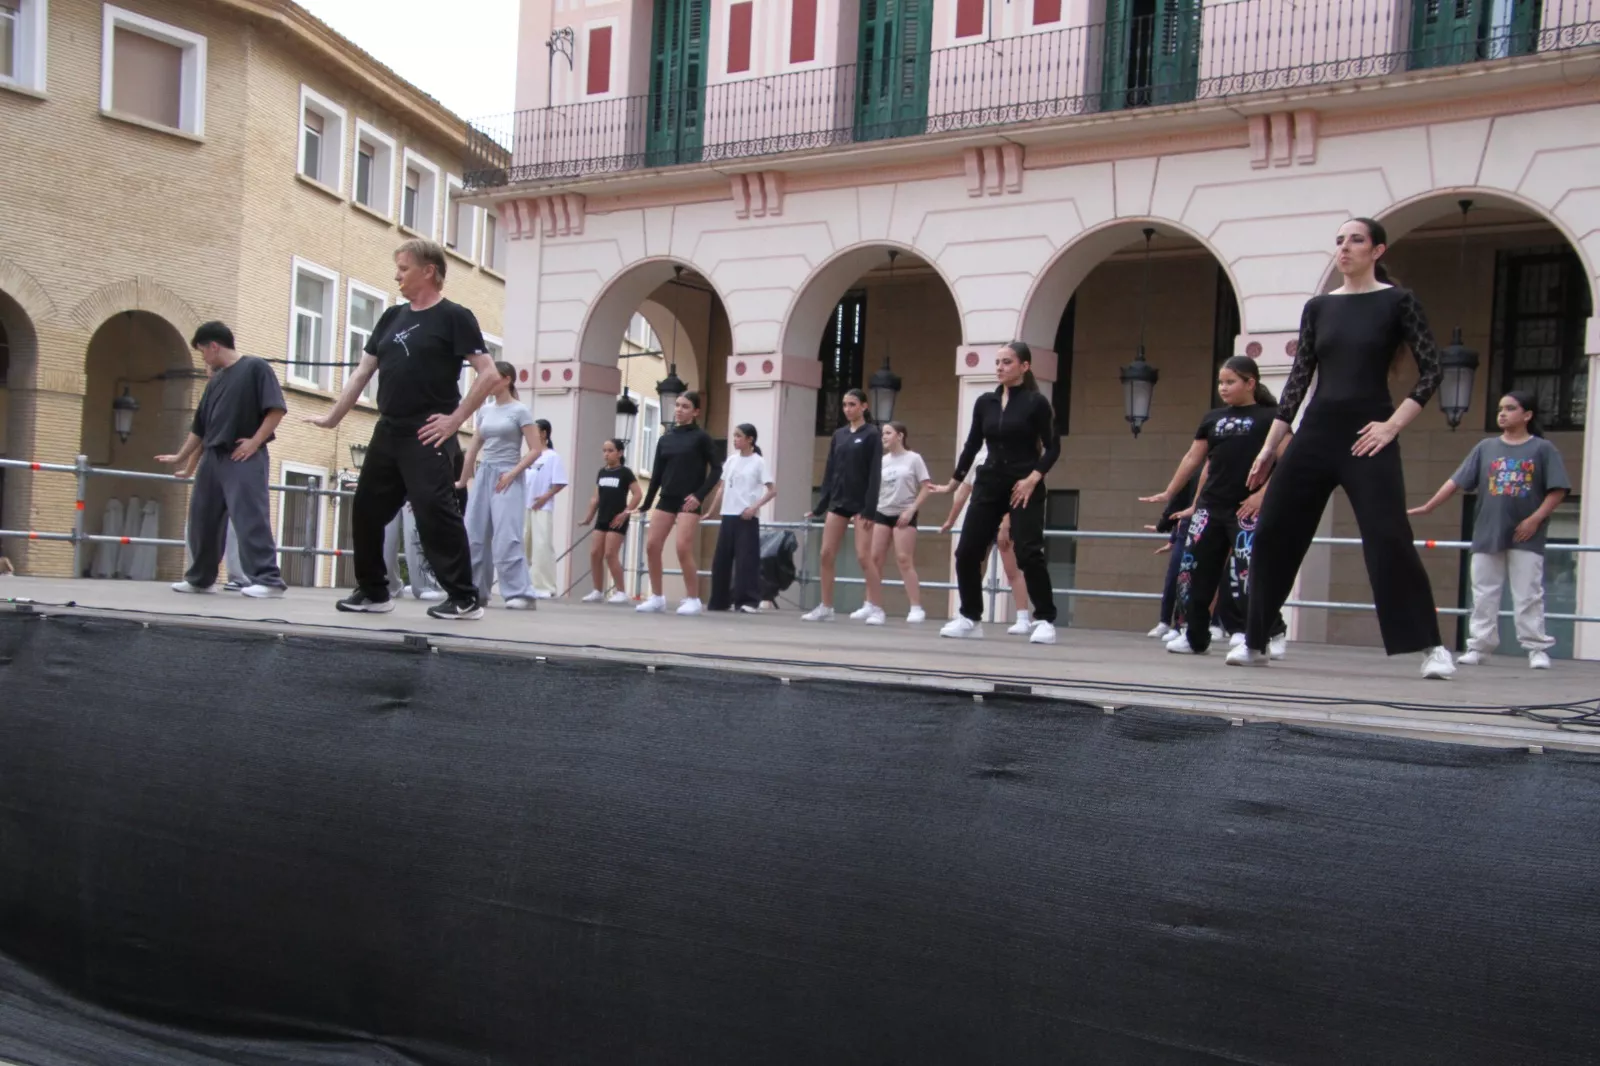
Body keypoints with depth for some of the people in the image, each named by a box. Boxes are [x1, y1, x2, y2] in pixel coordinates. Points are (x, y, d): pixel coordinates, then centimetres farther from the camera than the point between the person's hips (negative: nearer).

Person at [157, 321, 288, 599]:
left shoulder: (255, 367, -4)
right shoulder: (215, 381, 17)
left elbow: (277, 408, -12)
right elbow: (199, 427, 23)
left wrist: (255, 441, -16)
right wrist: (181, 457, 25)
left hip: (244, 457, -8)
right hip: (212, 457, 8)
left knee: (250, 517, -16)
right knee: (203, 518, 11)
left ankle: (268, 579, -17)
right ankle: (200, 578, 22)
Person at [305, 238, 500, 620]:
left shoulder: (454, 316, -5)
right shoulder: (392, 317, 15)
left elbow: (490, 375, -12)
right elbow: (362, 373, 19)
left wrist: (455, 419, -14)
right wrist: (333, 418, 18)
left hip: (427, 438, -8)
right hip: (387, 433, 8)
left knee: (435, 514, -13)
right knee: (366, 510, 11)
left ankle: (465, 598, -6)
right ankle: (373, 591, 24)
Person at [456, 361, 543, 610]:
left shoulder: (520, 410, -3)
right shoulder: (484, 410, 13)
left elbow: (535, 450, -7)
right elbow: (473, 448, 17)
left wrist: (512, 473, -15)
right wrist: (463, 480, 15)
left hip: (506, 478, -6)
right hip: (483, 475, 6)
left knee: (506, 538, -15)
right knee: (474, 536, 4)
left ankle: (520, 593, -14)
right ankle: (476, 590, 15)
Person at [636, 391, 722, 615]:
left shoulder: (701, 437, -3)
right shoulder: (665, 439, 11)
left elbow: (716, 468, -5)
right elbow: (657, 473, 13)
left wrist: (700, 495, -14)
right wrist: (645, 504, 11)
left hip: (689, 501, -6)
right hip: (667, 499, 6)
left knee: (684, 548, -13)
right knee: (651, 546, -1)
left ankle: (693, 600, -1)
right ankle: (657, 597, 10)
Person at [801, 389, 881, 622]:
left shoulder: (872, 434, -5)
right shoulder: (838, 435, 11)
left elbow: (875, 473, -10)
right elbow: (830, 471, 13)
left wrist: (870, 508, -17)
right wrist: (819, 506, 10)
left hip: (860, 504, -6)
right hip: (838, 502, 6)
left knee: (863, 556, -9)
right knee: (827, 555, 3)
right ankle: (825, 607, 10)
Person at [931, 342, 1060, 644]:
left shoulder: (1036, 402, -5)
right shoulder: (985, 402, 8)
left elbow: (1052, 447, -4)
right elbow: (972, 444, 15)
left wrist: (1033, 478, -16)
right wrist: (954, 482, 19)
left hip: (1024, 486, -5)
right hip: (988, 484, 5)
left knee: (1029, 554, -13)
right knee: (966, 552, -1)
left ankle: (1045, 620, -1)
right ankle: (970, 618, 12)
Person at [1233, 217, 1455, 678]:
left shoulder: (1397, 302, 0)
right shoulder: (1318, 307, 10)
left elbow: (1430, 371, -1)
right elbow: (1299, 377, 10)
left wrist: (1393, 425, -10)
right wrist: (1270, 447, 6)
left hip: (1367, 438, -4)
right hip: (1315, 433, 4)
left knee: (1389, 539, -12)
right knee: (1272, 532, 1)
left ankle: (1432, 648, -1)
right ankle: (1254, 643, 12)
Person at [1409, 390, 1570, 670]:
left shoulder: (1543, 449, 0)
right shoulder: (1486, 448, 7)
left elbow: (1558, 490, -3)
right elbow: (1456, 481, 5)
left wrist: (1536, 518, -13)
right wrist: (1428, 507, -1)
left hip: (1526, 537, -3)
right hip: (1487, 534, 3)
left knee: (1528, 596, -1)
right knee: (1483, 595, 5)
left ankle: (1537, 648, 7)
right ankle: (1479, 647, 11)